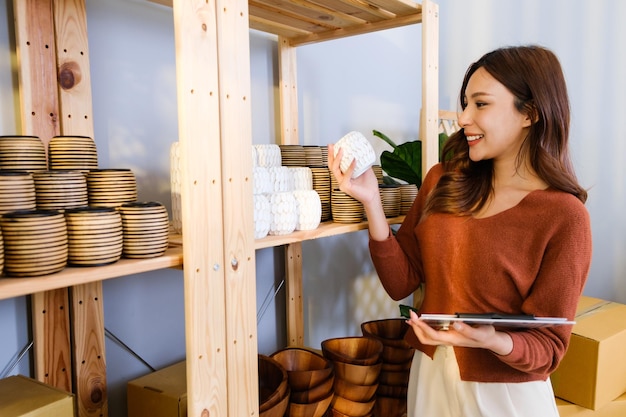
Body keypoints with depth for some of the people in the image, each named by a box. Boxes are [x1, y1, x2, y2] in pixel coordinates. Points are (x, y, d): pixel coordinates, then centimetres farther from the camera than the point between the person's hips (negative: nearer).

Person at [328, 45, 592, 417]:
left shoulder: (564, 216, -16)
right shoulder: (444, 181, -5)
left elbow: (548, 346, -12)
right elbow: (401, 282, -6)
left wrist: (493, 340, -32)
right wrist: (371, 201, -17)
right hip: (429, 375, 4)